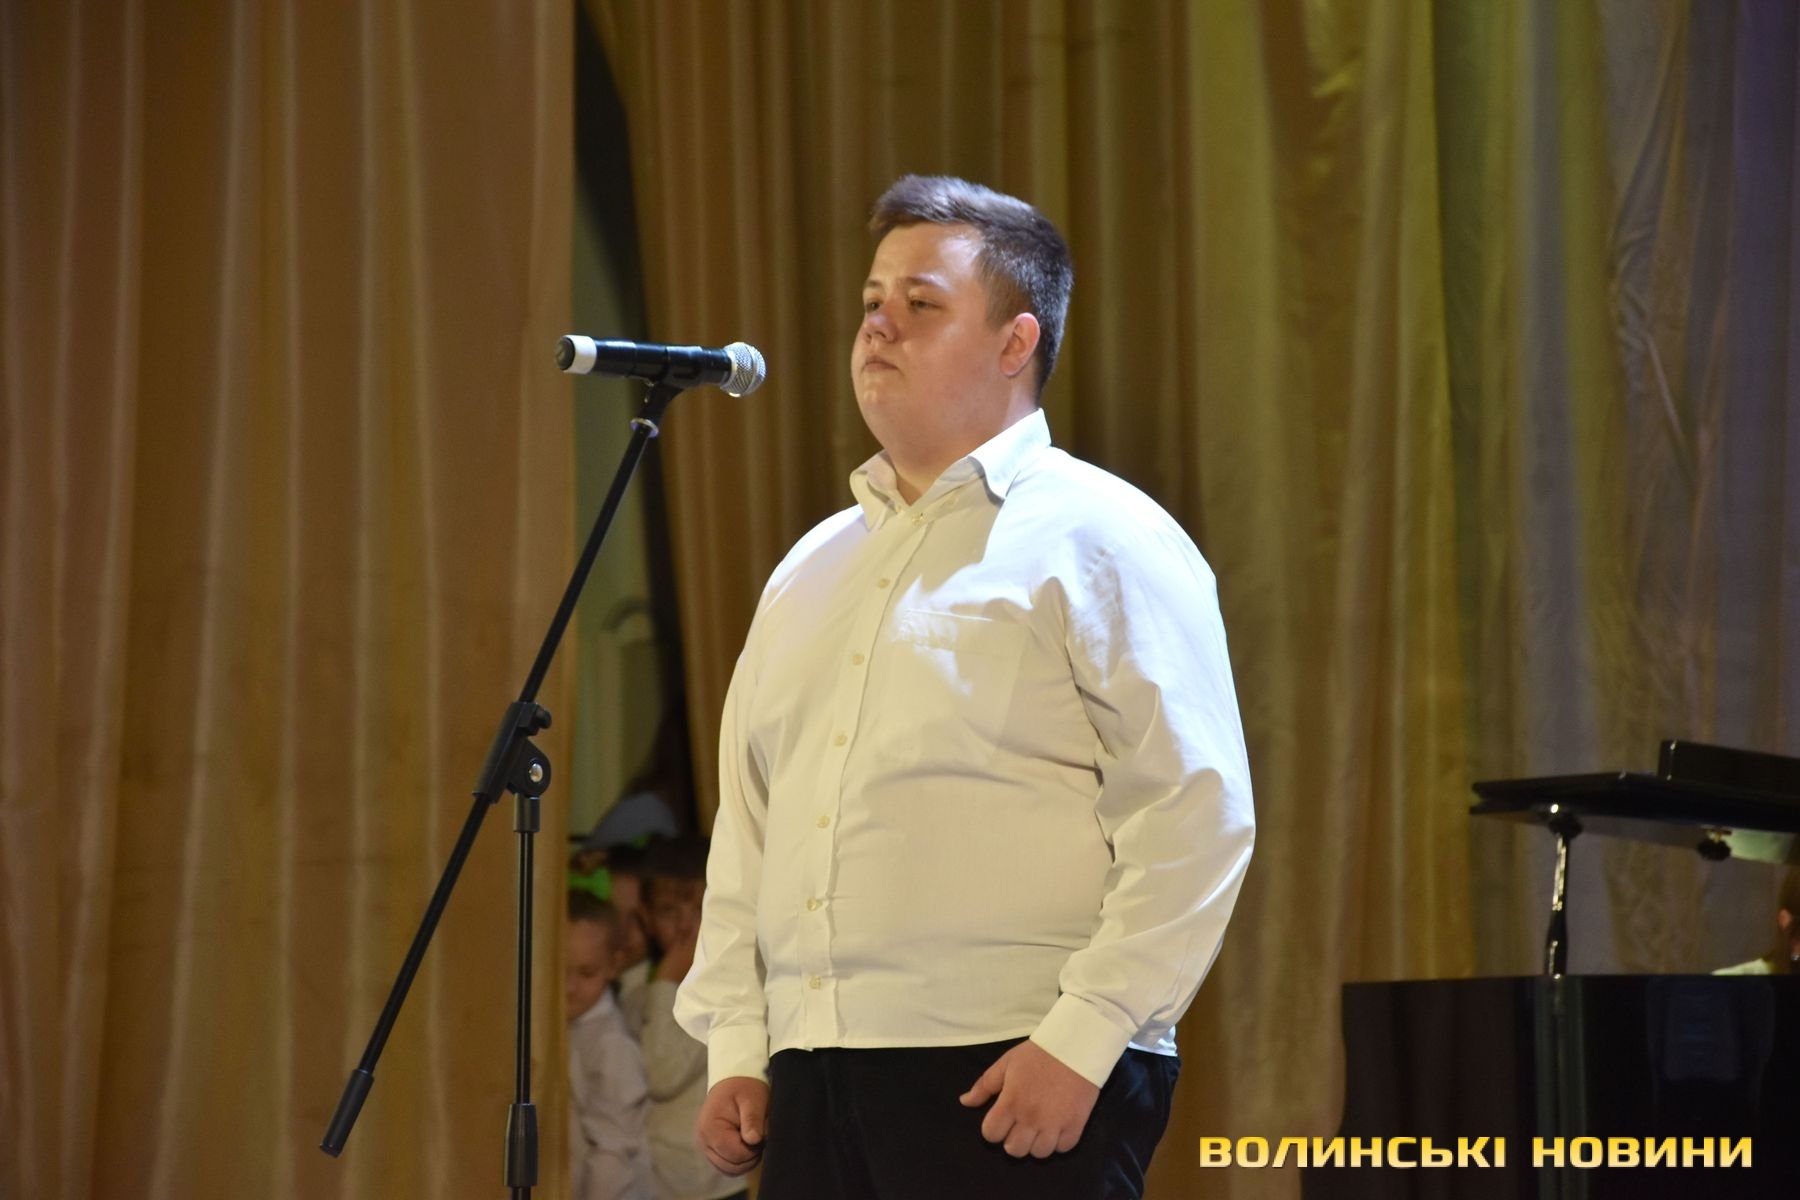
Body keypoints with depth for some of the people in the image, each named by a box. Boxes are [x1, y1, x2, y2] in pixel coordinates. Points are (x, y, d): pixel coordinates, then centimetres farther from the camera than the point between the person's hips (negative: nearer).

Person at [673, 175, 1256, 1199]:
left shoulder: (1097, 540, -2)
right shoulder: (813, 567, 20)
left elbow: (1196, 818, -10)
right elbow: (746, 826, 20)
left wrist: (1082, 1039, -16)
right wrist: (735, 1048, 10)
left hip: (1027, 1079, -6)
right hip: (813, 1077, 6)